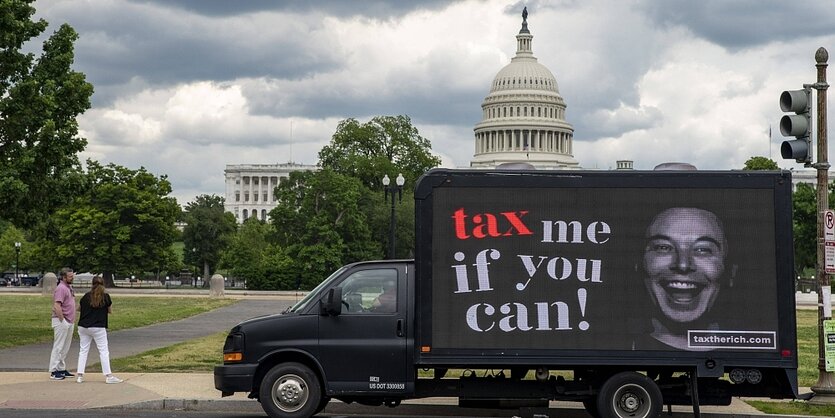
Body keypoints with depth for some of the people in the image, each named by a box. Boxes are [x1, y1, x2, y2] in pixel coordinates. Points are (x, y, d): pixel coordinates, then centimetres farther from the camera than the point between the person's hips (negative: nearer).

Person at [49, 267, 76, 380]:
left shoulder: (69, 287, 15)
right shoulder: (61, 288, -16)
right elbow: (57, 306, -24)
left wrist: (73, 318, 17)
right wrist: (62, 320, -21)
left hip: (69, 321, 10)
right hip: (61, 321, -10)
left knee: (65, 347, 14)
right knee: (58, 346, -6)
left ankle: (62, 369, 22)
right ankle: (54, 371, -3)